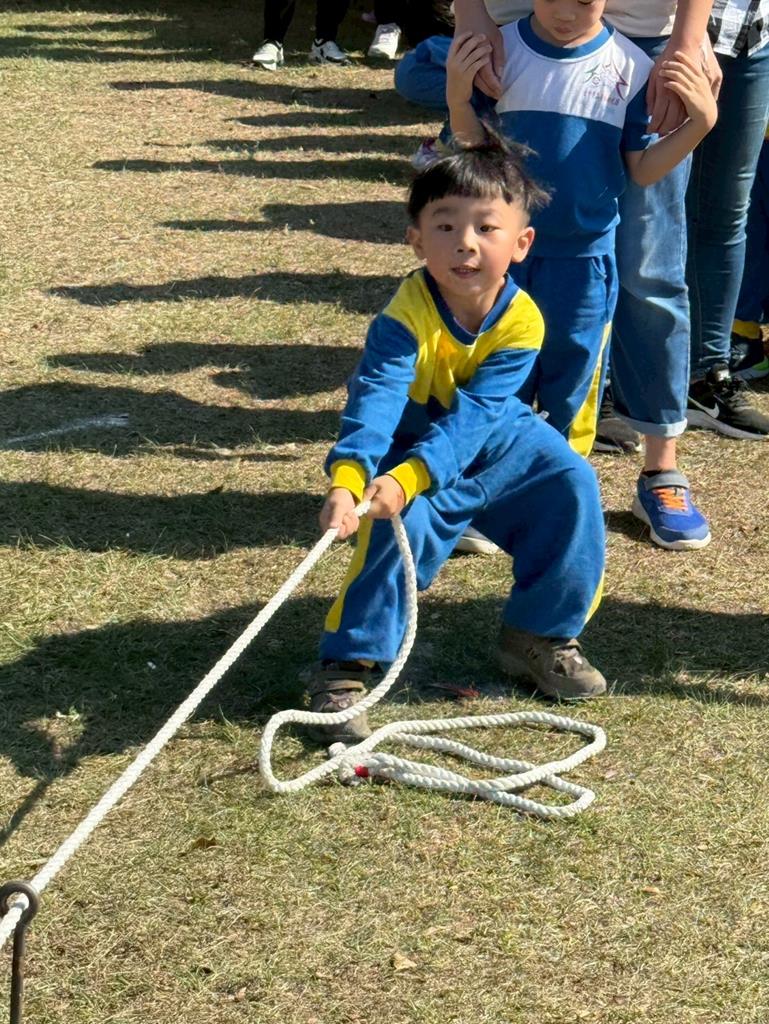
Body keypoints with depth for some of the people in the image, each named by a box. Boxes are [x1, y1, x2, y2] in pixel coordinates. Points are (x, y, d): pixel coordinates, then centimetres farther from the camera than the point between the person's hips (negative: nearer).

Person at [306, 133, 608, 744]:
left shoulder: (521, 321, -22)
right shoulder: (407, 316, -28)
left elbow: (471, 415, -30)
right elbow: (375, 396, -41)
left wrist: (408, 478, -46)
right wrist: (347, 481, -59)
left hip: (496, 444, 3)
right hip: (411, 448, -3)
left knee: (572, 484, -14)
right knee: (398, 526, -29)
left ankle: (540, 635, 6)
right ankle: (347, 668, -15)